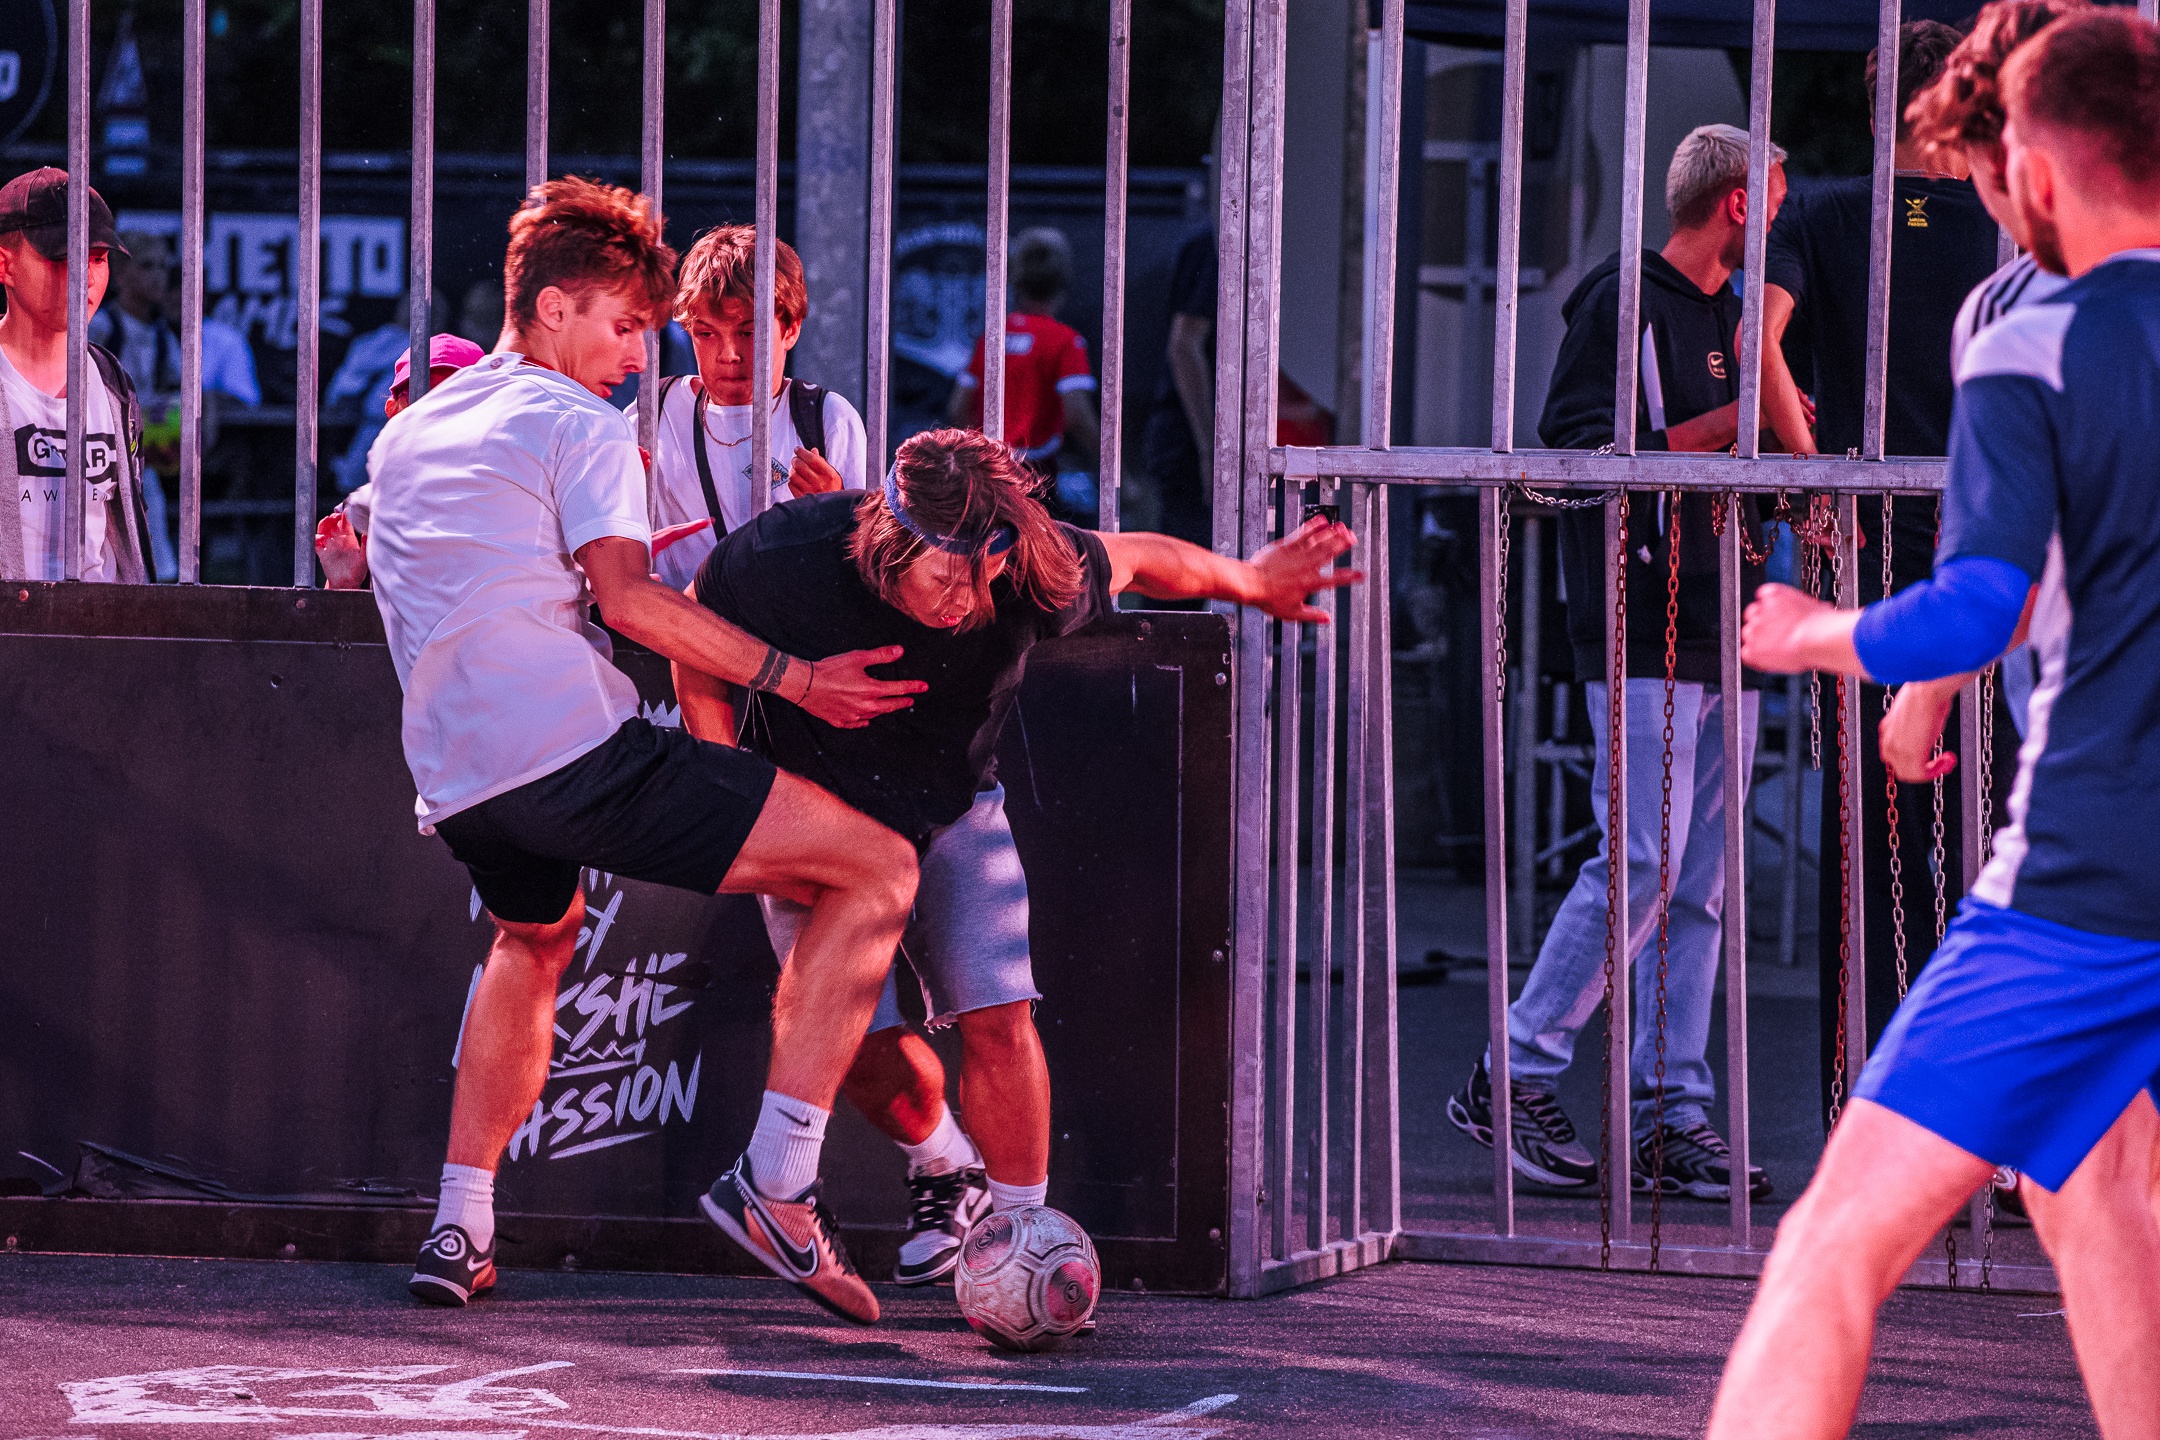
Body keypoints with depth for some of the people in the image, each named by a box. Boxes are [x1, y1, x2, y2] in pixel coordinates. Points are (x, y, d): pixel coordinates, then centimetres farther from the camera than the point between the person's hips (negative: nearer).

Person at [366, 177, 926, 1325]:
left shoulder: (408, 432, 25)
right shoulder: (580, 426, 1)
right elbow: (623, 597, -11)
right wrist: (792, 678, -12)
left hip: (452, 779, 8)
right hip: (576, 746, -8)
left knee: (534, 937, 41)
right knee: (877, 873, -7)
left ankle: (459, 1230, 33)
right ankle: (780, 1180, -15)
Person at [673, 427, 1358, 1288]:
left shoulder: (1033, 579, -29)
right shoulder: (785, 560, -32)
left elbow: (1134, 560, -6)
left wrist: (1251, 583, 11)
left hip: (953, 812, 1)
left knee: (998, 1016, -15)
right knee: (861, 1038, -12)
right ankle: (944, 1167, 21)